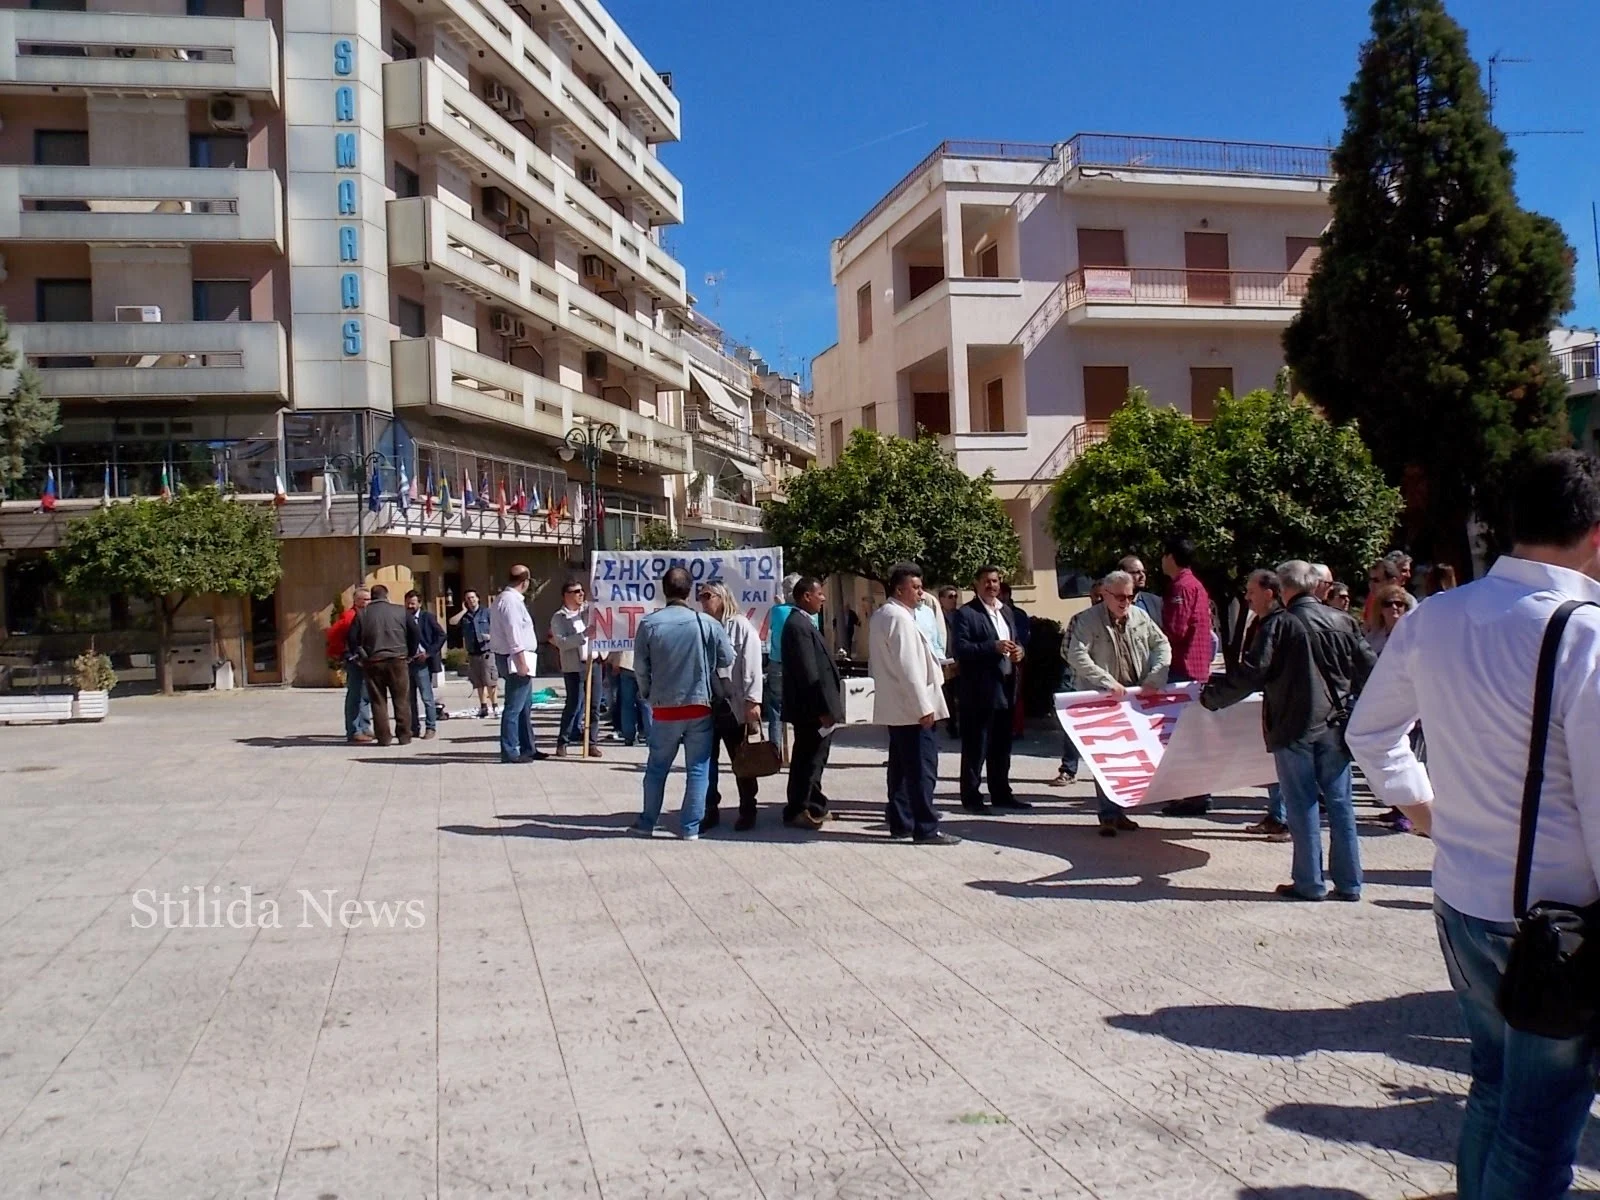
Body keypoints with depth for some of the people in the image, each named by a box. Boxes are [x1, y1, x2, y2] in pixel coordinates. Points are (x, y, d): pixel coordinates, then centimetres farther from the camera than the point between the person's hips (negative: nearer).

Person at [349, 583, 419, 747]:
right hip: (397, 660, -1)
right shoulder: (400, 611, 2)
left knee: (378, 701, 7)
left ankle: (383, 737, 5)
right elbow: (414, 632, 0)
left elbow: (353, 638, -2)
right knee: (401, 700, 6)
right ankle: (404, 736, 5)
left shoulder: (362, 614, 3)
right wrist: (410, 654, 10)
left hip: (372, 662, 1)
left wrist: (361, 656, 10)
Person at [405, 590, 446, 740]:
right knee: (410, 698, 8)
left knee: (426, 697, -5)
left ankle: (431, 728, 0)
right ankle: (414, 728, 15)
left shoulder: (427, 617, -2)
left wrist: (429, 653, -12)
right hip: (406, 661, 5)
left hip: (421, 662, -5)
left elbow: (442, 636, -6)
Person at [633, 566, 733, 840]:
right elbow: (727, 659, -1)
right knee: (698, 770, 7)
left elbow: (640, 666, -2)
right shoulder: (707, 623, -10)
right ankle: (690, 828, 9)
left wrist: (648, 694, 15)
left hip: (664, 707, 1)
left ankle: (647, 823, 24)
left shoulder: (649, 623, -8)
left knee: (657, 768, 15)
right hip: (700, 705, -1)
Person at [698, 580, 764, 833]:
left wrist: (753, 701, -17)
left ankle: (747, 811, 19)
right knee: (707, 760, 8)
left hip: (735, 706, -4)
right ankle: (710, 810, 19)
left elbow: (752, 665, -10)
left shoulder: (740, 626, -5)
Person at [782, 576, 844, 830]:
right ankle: (798, 811, 5)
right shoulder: (799, 625, -18)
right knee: (808, 759, -3)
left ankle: (813, 806, 26)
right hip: (811, 709, -10)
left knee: (812, 759, 17)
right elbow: (808, 672, -23)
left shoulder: (803, 623, 15)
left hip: (814, 708, 10)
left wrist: (826, 707, 18)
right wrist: (823, 709, -22)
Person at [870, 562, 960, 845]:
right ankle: (926, 829, -5)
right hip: (912, 708, -10)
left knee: (901, 767, 13)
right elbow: (908, 667, -21)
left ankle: (900, 823, 18)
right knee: (922, 769, -7)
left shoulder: (881, 616, 15)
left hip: (895, 708, 10)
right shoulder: (900, 618, -16)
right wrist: (924, 706, -21)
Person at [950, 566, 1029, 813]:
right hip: (979, 690, -7)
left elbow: (1015, 642, 25)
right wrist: (994, 647, -24)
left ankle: (1001, 794, 21)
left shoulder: (1006, 611, 18)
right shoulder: (965, 614, -7)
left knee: (1002, 745, 13)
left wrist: (1018, 651, 1)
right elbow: (960, 649, -17)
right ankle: (971, 796, 5)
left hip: (1005, 688, 7)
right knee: (976, 746, -1)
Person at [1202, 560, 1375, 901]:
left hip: (1294, 728, -4)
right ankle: (1348, 883, 15)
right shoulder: (1342, 622, 4)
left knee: (1303, 806, 3)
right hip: (1335, 728, 4)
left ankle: (1309, 883, 8)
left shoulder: (1280, 624, -10)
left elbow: (1251, 673, -14)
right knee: (1339, 803, 10)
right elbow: (1368, 670, 7)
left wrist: (1211, 697, -2)